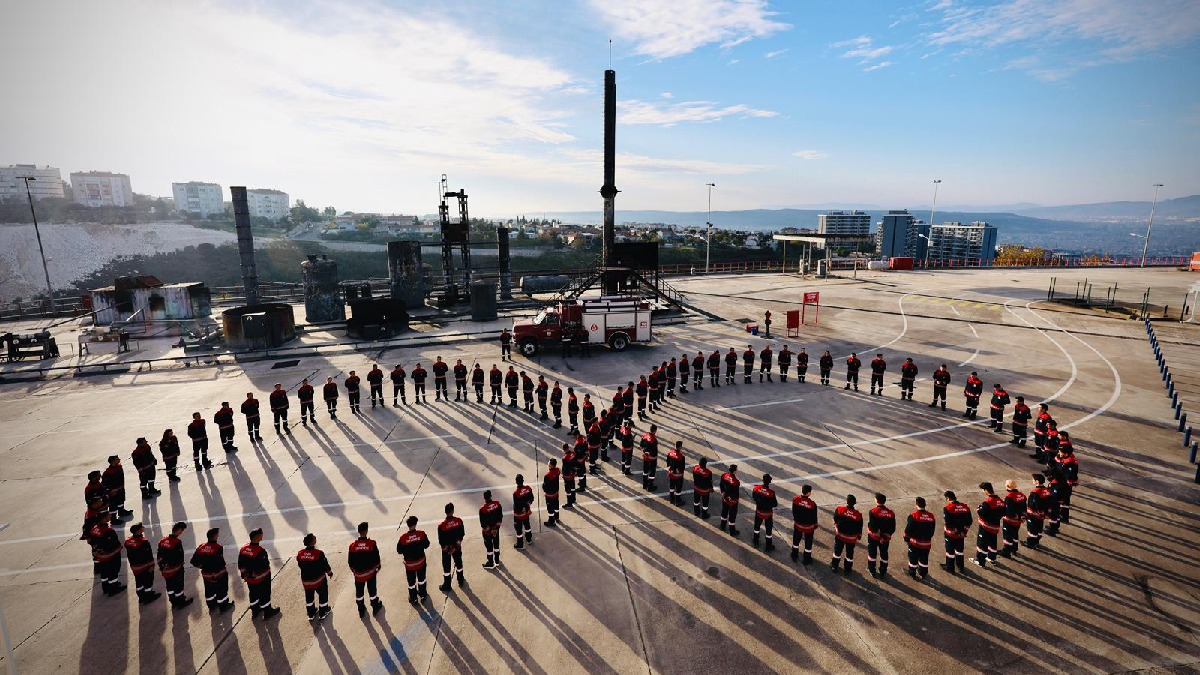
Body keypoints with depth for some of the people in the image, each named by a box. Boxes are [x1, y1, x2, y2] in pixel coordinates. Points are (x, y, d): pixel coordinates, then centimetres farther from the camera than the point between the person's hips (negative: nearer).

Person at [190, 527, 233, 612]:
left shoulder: (201, 547, -7)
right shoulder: (218, 548, -26)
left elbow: (194, 561, 0)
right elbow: (221, 562, -28)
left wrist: (203, 566, 14)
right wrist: (224, 570, -8)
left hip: (206, 575, 6)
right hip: (218, 575, -6)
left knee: (209, 590, 25)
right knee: (221, 590, 12)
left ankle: (211, 605, 43)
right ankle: (223, 606, 25)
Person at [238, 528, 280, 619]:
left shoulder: (243, 549, -9)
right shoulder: (260, 551, -31)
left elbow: (240, 565, 3)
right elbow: (264, 566, -26)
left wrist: (244, 575, 15)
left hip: (249, 579, 7)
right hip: (261, 580, -7)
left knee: (253, 594, 25)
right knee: (264, 595, 12)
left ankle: (254, 610, 42)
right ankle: (267, 612, 27)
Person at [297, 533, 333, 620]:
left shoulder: (300, 553, -15)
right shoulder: (319, 553, -29)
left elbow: (299, 565, 2)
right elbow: (325, 565, -17)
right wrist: (330, 573, 4)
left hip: (306, 580, 4)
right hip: (319, 579, -4)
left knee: (309, 596, 24)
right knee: (323, 595, 19)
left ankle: (311, 614, 41)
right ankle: (323, 613, 34)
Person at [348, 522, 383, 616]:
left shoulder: (352, 545, -15)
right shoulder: (372, 543, -21)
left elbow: (350, 562, -4)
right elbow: (376, 558, -12)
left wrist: (353, 570, 14)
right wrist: (378, 567, 8)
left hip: (358, 573, 1)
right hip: (371, 572, -1)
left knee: (359, 592, 20)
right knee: (372, 590, 18)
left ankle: (361, 610, 35)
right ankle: (375, 607, 34)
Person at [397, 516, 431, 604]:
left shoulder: (403, 538, -23)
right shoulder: (421, 534, -21)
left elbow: (399, 551, -11)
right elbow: (426, 545, -8)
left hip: (409, 563, -1)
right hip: (420, 561, 1)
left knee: (411, 581, 18)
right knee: (421, 578, 25)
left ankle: (413, 599, 32)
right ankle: (422, 594, 42)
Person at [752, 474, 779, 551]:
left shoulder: (756, 488, -19)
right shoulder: (771, 493, -30)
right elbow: (775, 504, -18)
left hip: (758, 511, 3)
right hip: (768, 513, -3)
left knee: (757, 526, 24)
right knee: (768, 529, 16)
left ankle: (756, 542, 41)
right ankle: (768, 546, 29)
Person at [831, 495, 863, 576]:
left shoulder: (840, 509, -19)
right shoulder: (858, 515, -20)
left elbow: (835, 519, -2)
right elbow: (859, 528, -9)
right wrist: (858, 537, 7)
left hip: (839, 535, 1)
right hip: (851, 538, -1)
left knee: (837, 550, 19)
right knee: (849, 553, 17)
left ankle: (834, 566, 33)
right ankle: (847, 570, 30)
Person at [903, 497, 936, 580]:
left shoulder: (913, 515, -19)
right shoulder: (931, 516, -4)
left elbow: (908, 529, -15)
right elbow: (932, 530, 7)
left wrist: (906, 538, 0)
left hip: (915, 542, -4)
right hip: (927, 543, 4)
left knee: (913, 558, 12)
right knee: (924, 559, 20)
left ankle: (912, 573, 23)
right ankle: (923, 573, 34)